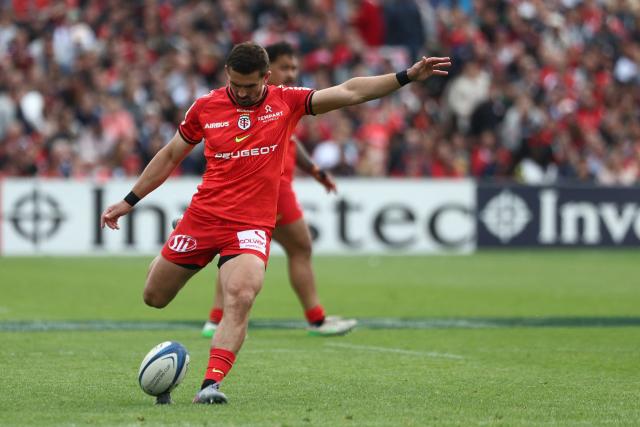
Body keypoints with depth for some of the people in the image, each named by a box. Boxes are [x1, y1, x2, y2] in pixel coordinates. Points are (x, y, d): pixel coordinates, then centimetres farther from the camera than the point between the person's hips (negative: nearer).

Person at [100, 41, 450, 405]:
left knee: (240, 299, -26)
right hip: (202, 217, 2)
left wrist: (407, 76, -12)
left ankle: (211, 384, -28)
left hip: (252, 225, -2)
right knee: (154, 297, 11)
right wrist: (129, 201, 17)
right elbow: (170, 156, 14)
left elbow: (349, 92, -4)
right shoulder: (205, 108, 2)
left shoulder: (286, 102, 0)